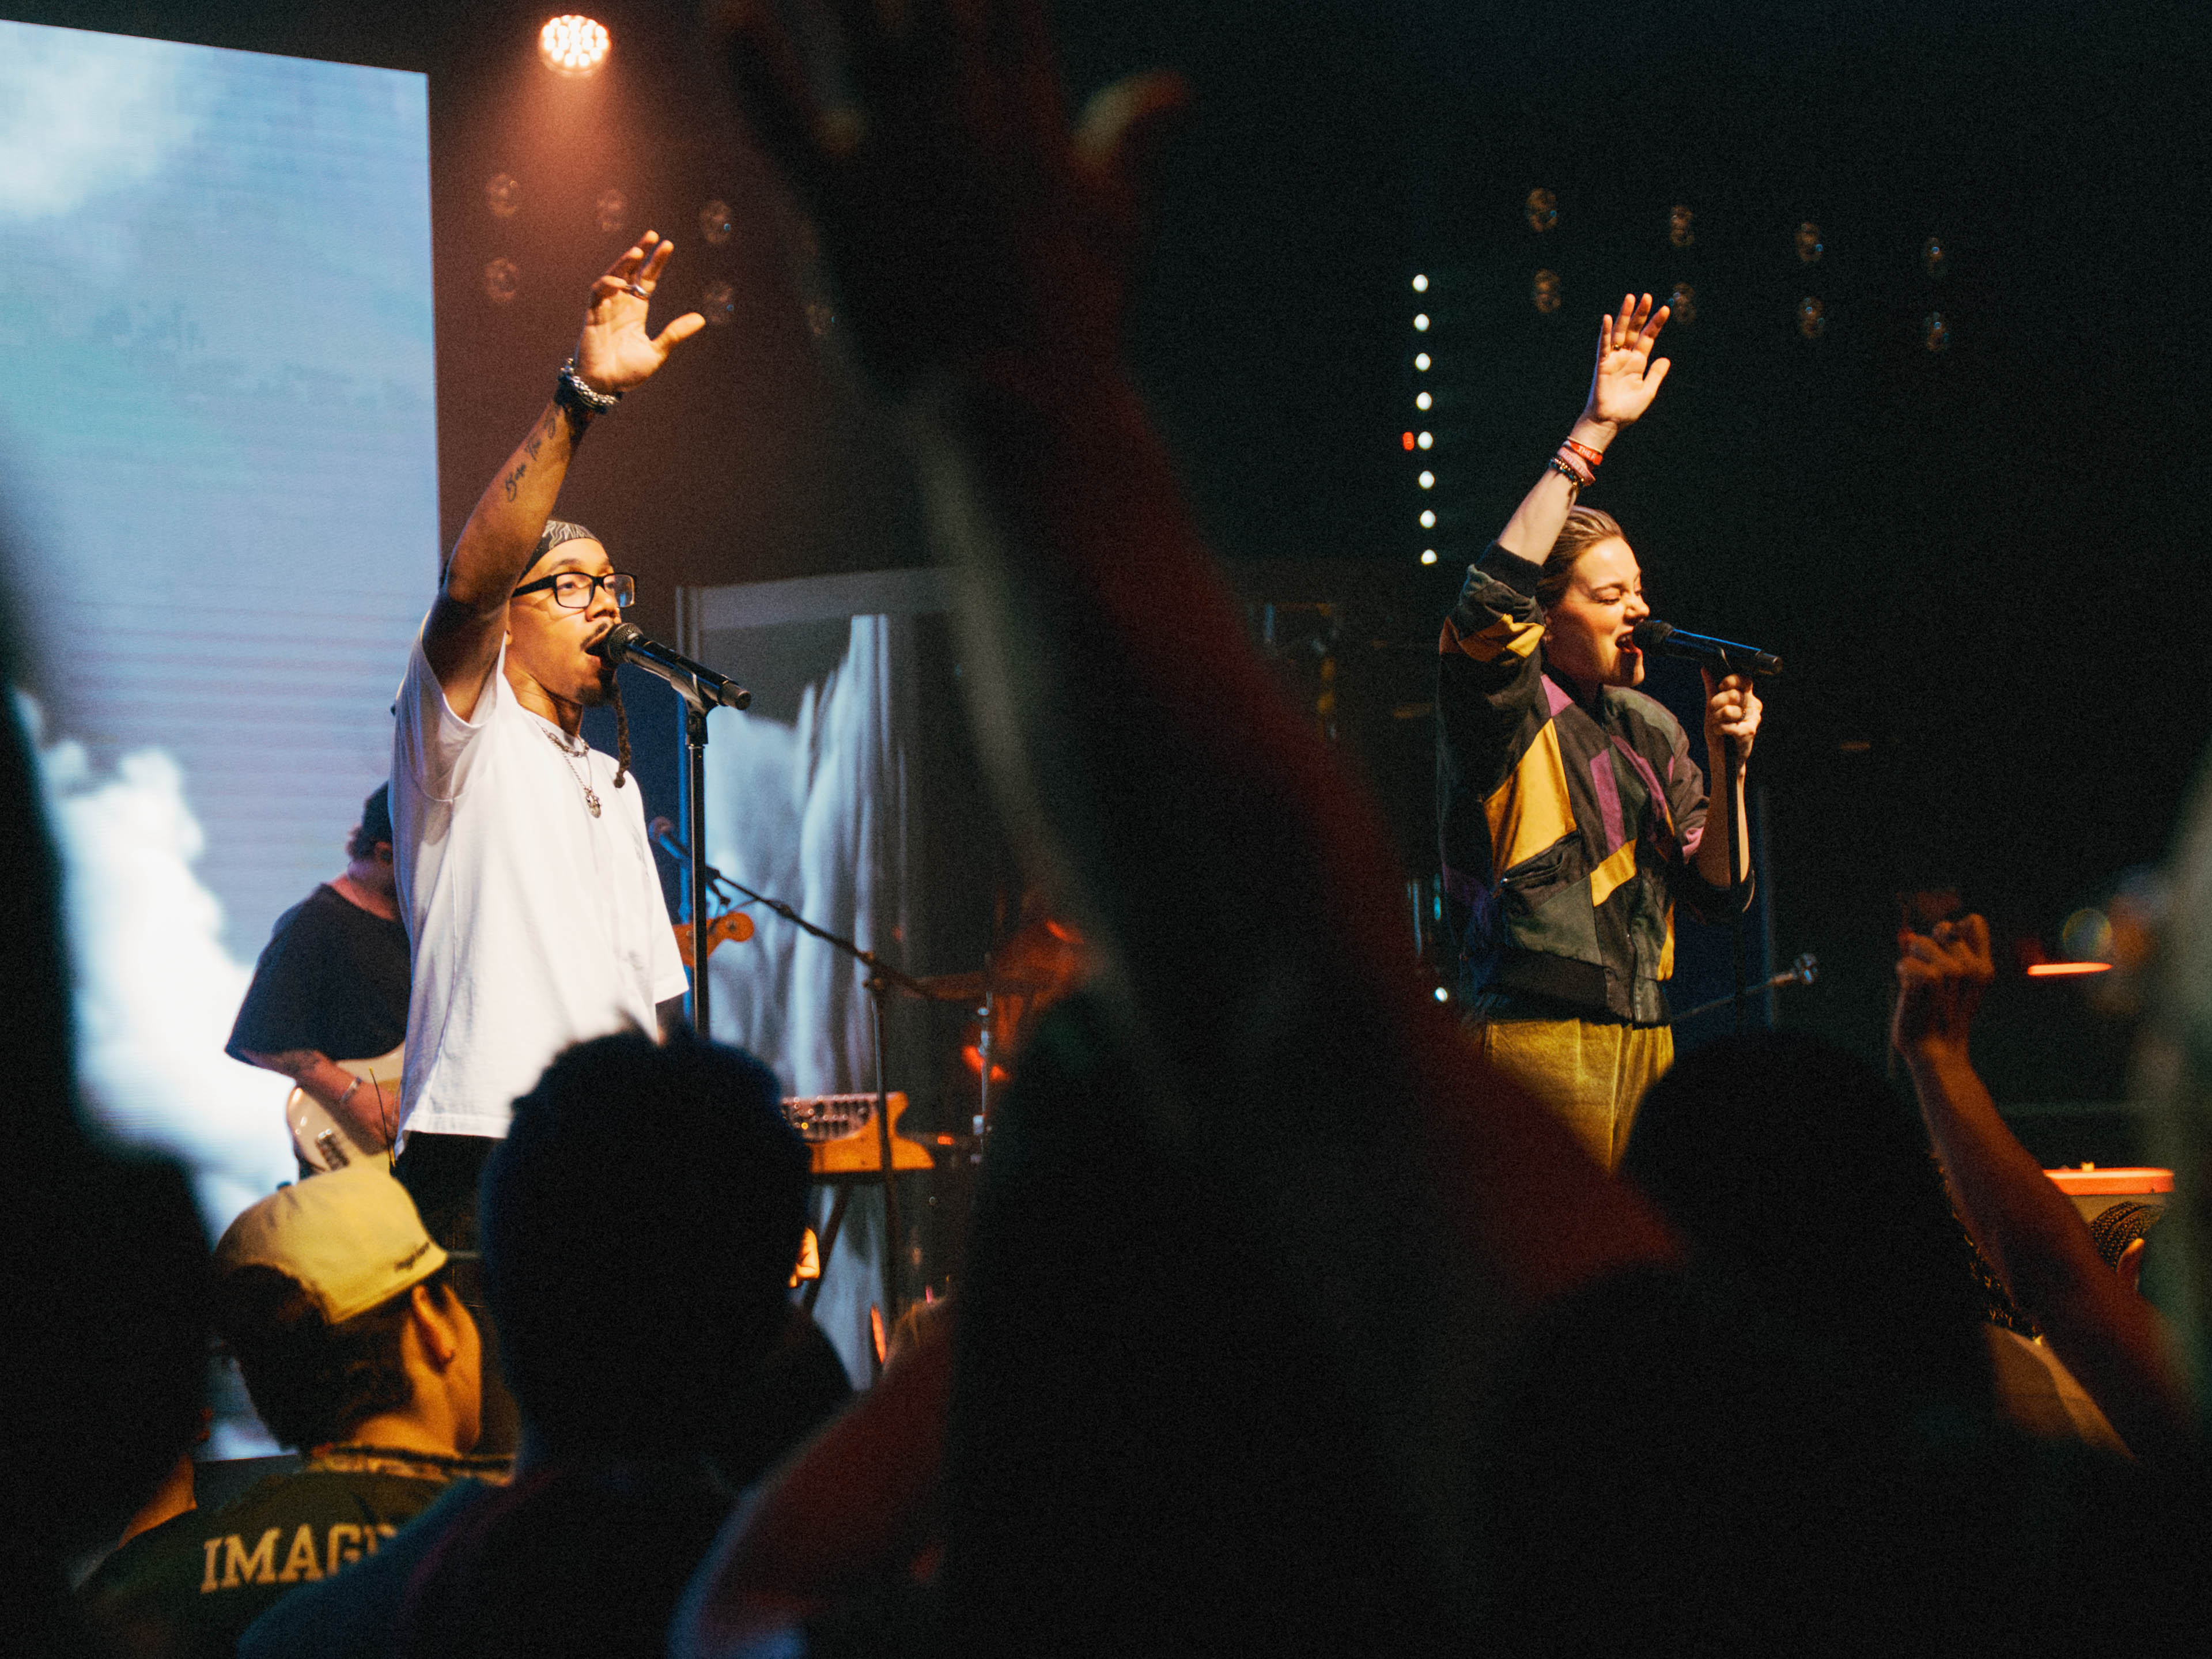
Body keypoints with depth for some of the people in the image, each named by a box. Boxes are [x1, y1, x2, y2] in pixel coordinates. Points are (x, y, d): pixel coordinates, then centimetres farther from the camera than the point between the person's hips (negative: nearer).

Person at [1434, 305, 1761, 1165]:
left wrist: (1726, 765, -3)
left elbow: (1720, 892, 14)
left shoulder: (1651, 729, 17)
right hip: (1538, 1039, -7)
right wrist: (1592, 434, -23)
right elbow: (1492, 596, -26)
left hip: (1646, 1039, 7)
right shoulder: (1506, 708, -3)